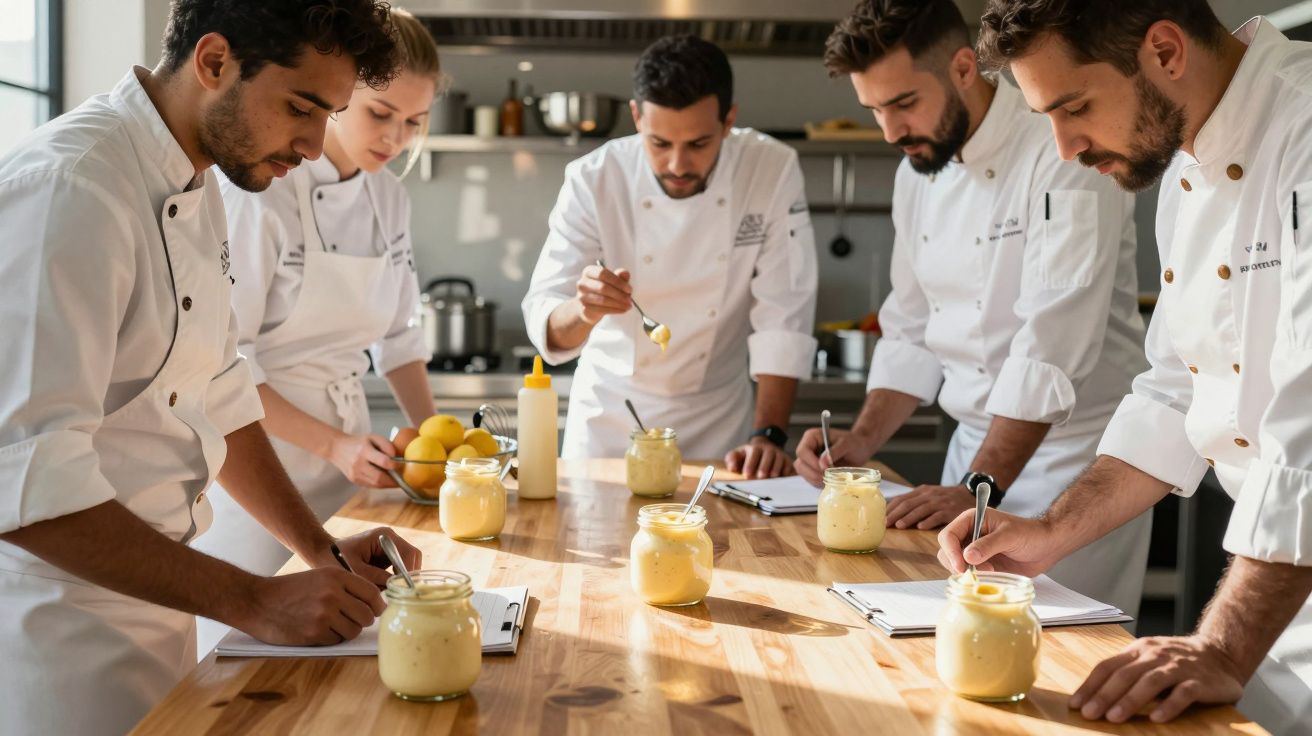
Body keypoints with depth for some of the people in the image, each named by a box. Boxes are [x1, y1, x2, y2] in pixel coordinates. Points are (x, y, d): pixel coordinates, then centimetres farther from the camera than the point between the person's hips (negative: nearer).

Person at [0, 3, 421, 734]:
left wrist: (322, 550, 4)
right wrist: (254, 602, -25)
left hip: (157, 605, 9)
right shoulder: (70, 187, -23)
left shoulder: (199, 191, 6)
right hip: (62, 638, -8)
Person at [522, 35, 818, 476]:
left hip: (718, 419, 0)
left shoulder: (773, 172, -17)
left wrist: (769, 434, -22)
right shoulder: (593, 181, -17)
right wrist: (582, 312, -42)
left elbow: (784, 316, -15)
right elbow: (547, 326, -20)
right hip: (609, 418, 0)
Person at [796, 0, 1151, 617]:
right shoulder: (917, 172, 6)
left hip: (1073, 449, -6)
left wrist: (979, 489, -26)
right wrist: (863, 440, -2)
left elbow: (1054, 347, -24)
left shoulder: (1064, 155, -18)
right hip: (976, 447, 7)